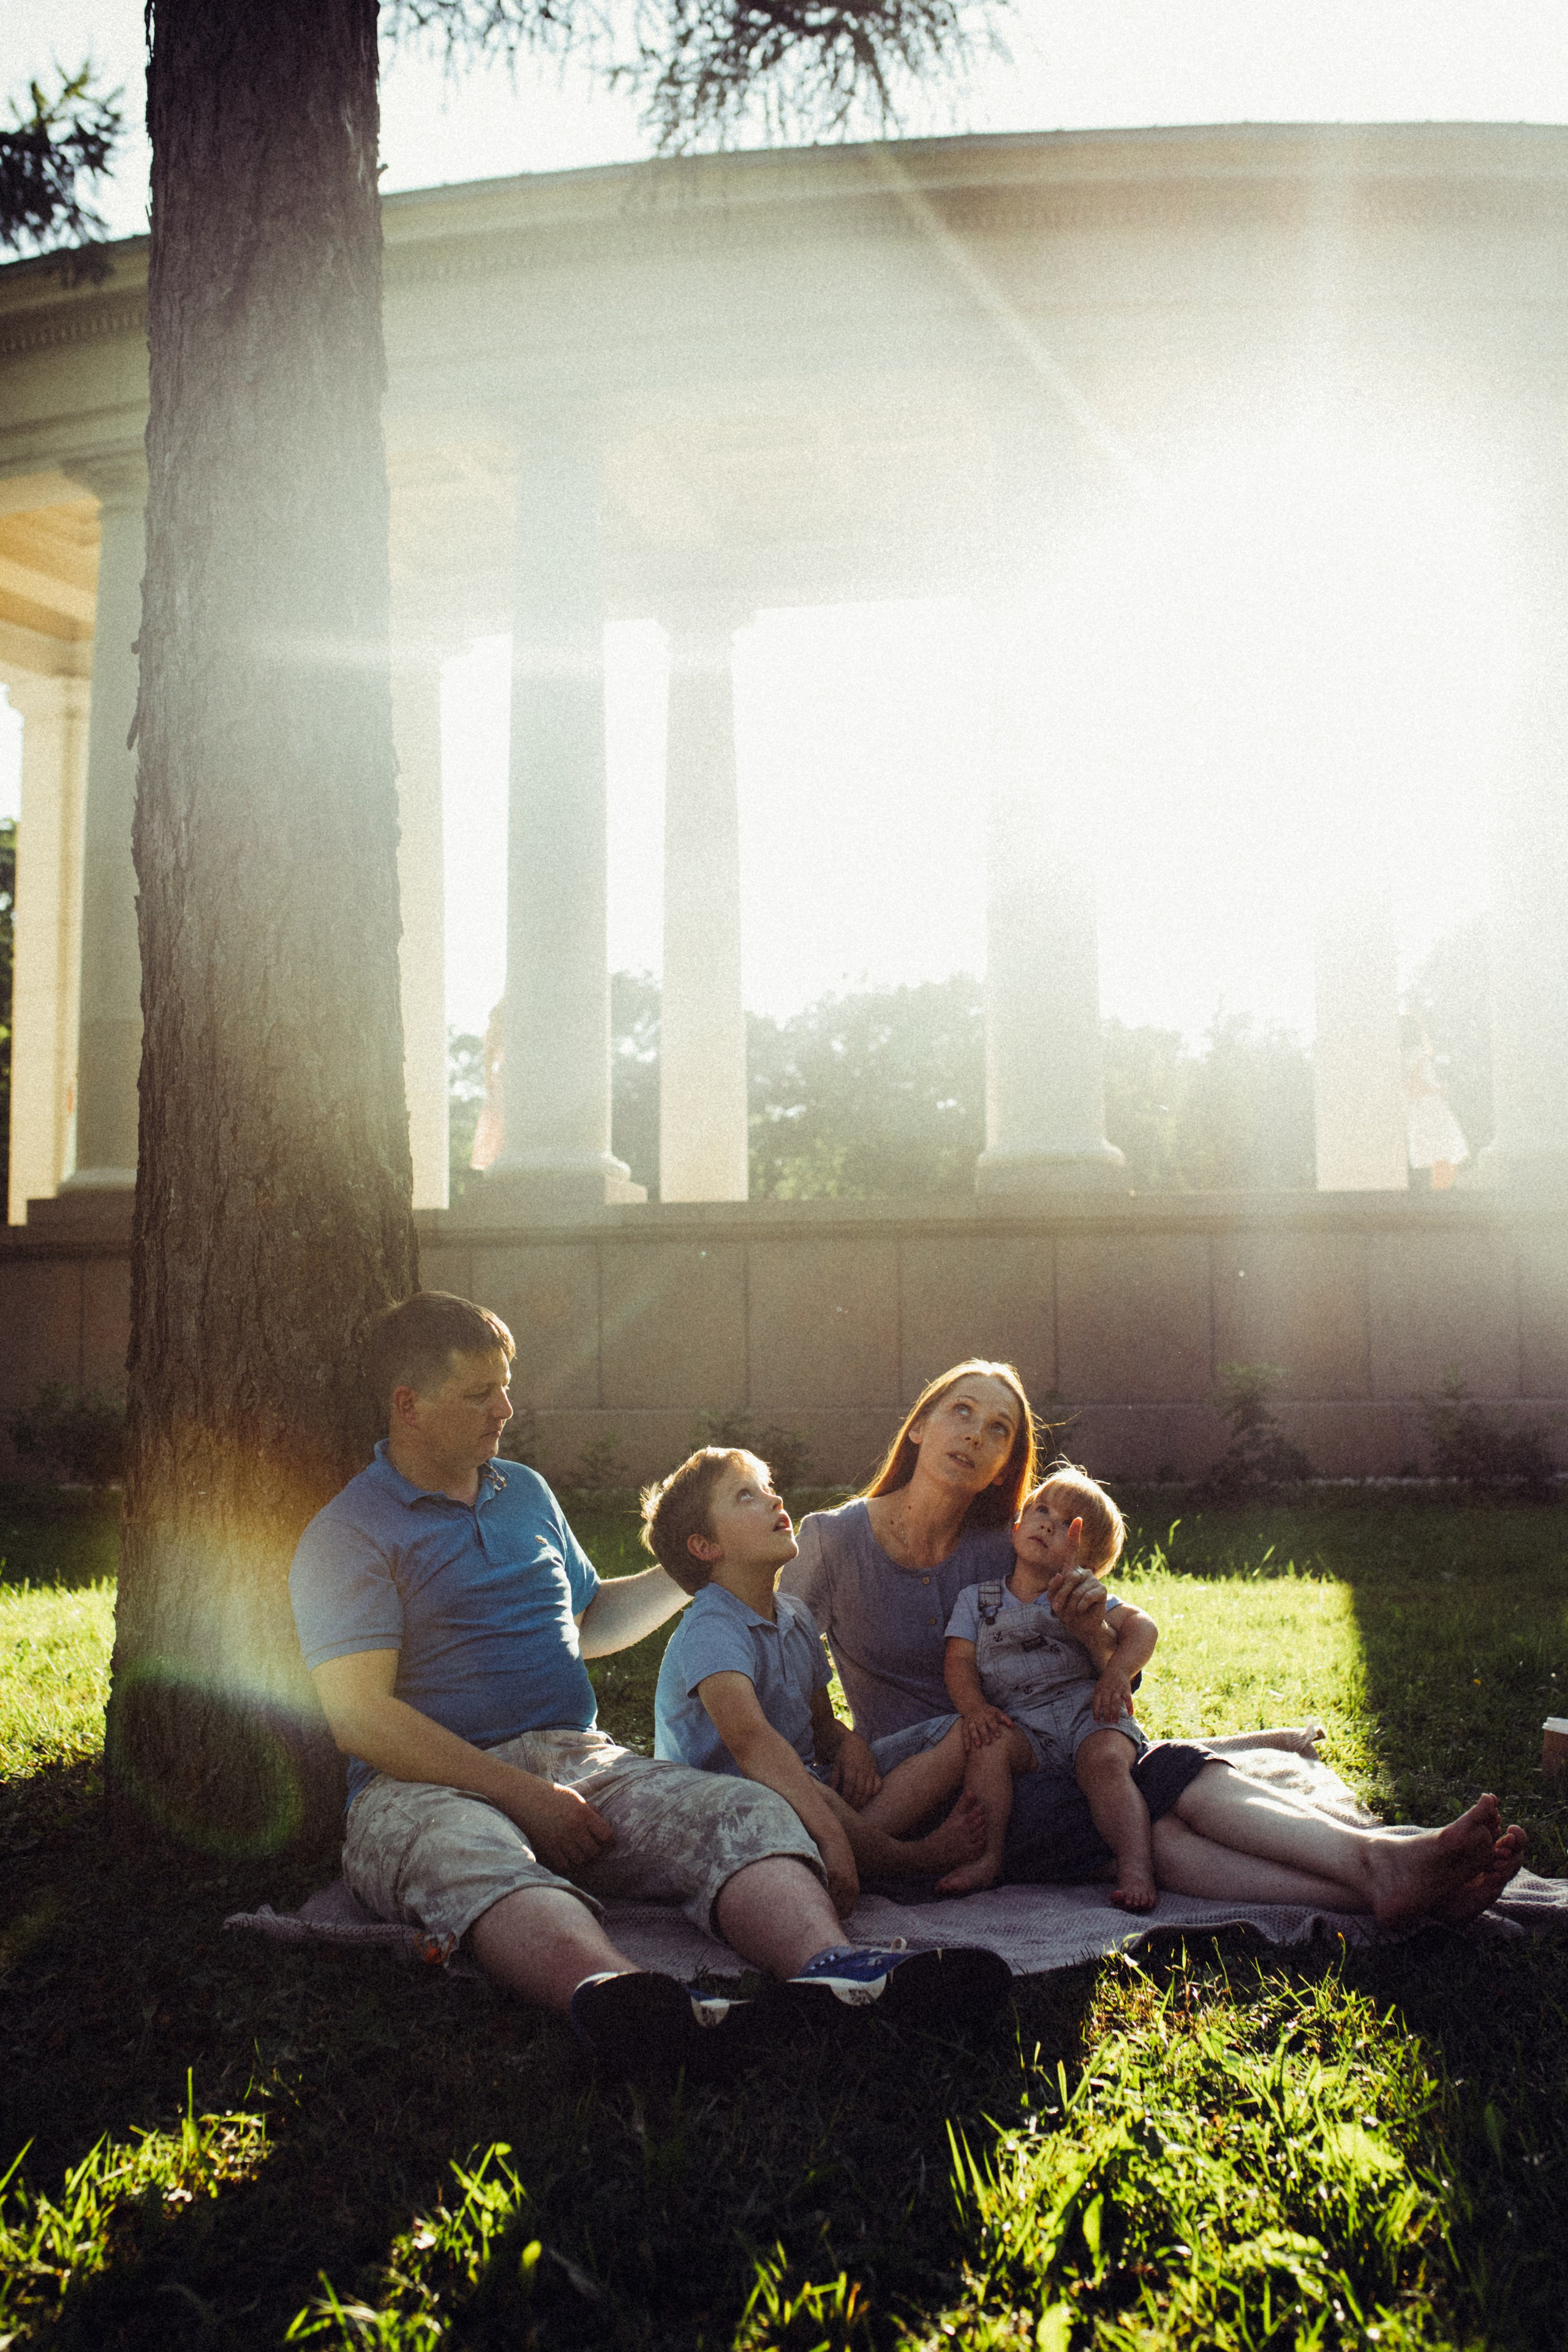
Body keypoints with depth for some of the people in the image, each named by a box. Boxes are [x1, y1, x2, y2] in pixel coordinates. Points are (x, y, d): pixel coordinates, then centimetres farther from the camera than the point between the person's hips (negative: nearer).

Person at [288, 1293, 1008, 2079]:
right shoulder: (349, 1534, -1)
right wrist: (523, 1794, -18)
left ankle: (827, 1971, -52)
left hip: (577, 1761, 6)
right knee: (469, 1857, -42)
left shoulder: (526, 1492, 22)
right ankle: (606, 1992, -71)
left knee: (744, 1814, -23)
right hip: (428, 1784, -5)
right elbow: (360, 1718, -11)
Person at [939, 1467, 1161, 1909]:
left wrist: (1117, 1673, -18)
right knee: (988, 1746, -29)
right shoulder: (977, 1599, 16)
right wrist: (974, 1707, -14)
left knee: (1105, 1760, -30)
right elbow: (959, 1661, 6)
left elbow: (1141, 1626, 1)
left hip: (1088, 1711, -1)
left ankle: (1135, 1867, -31)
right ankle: (987, 1857, -23)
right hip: (1018, 1723, 1)